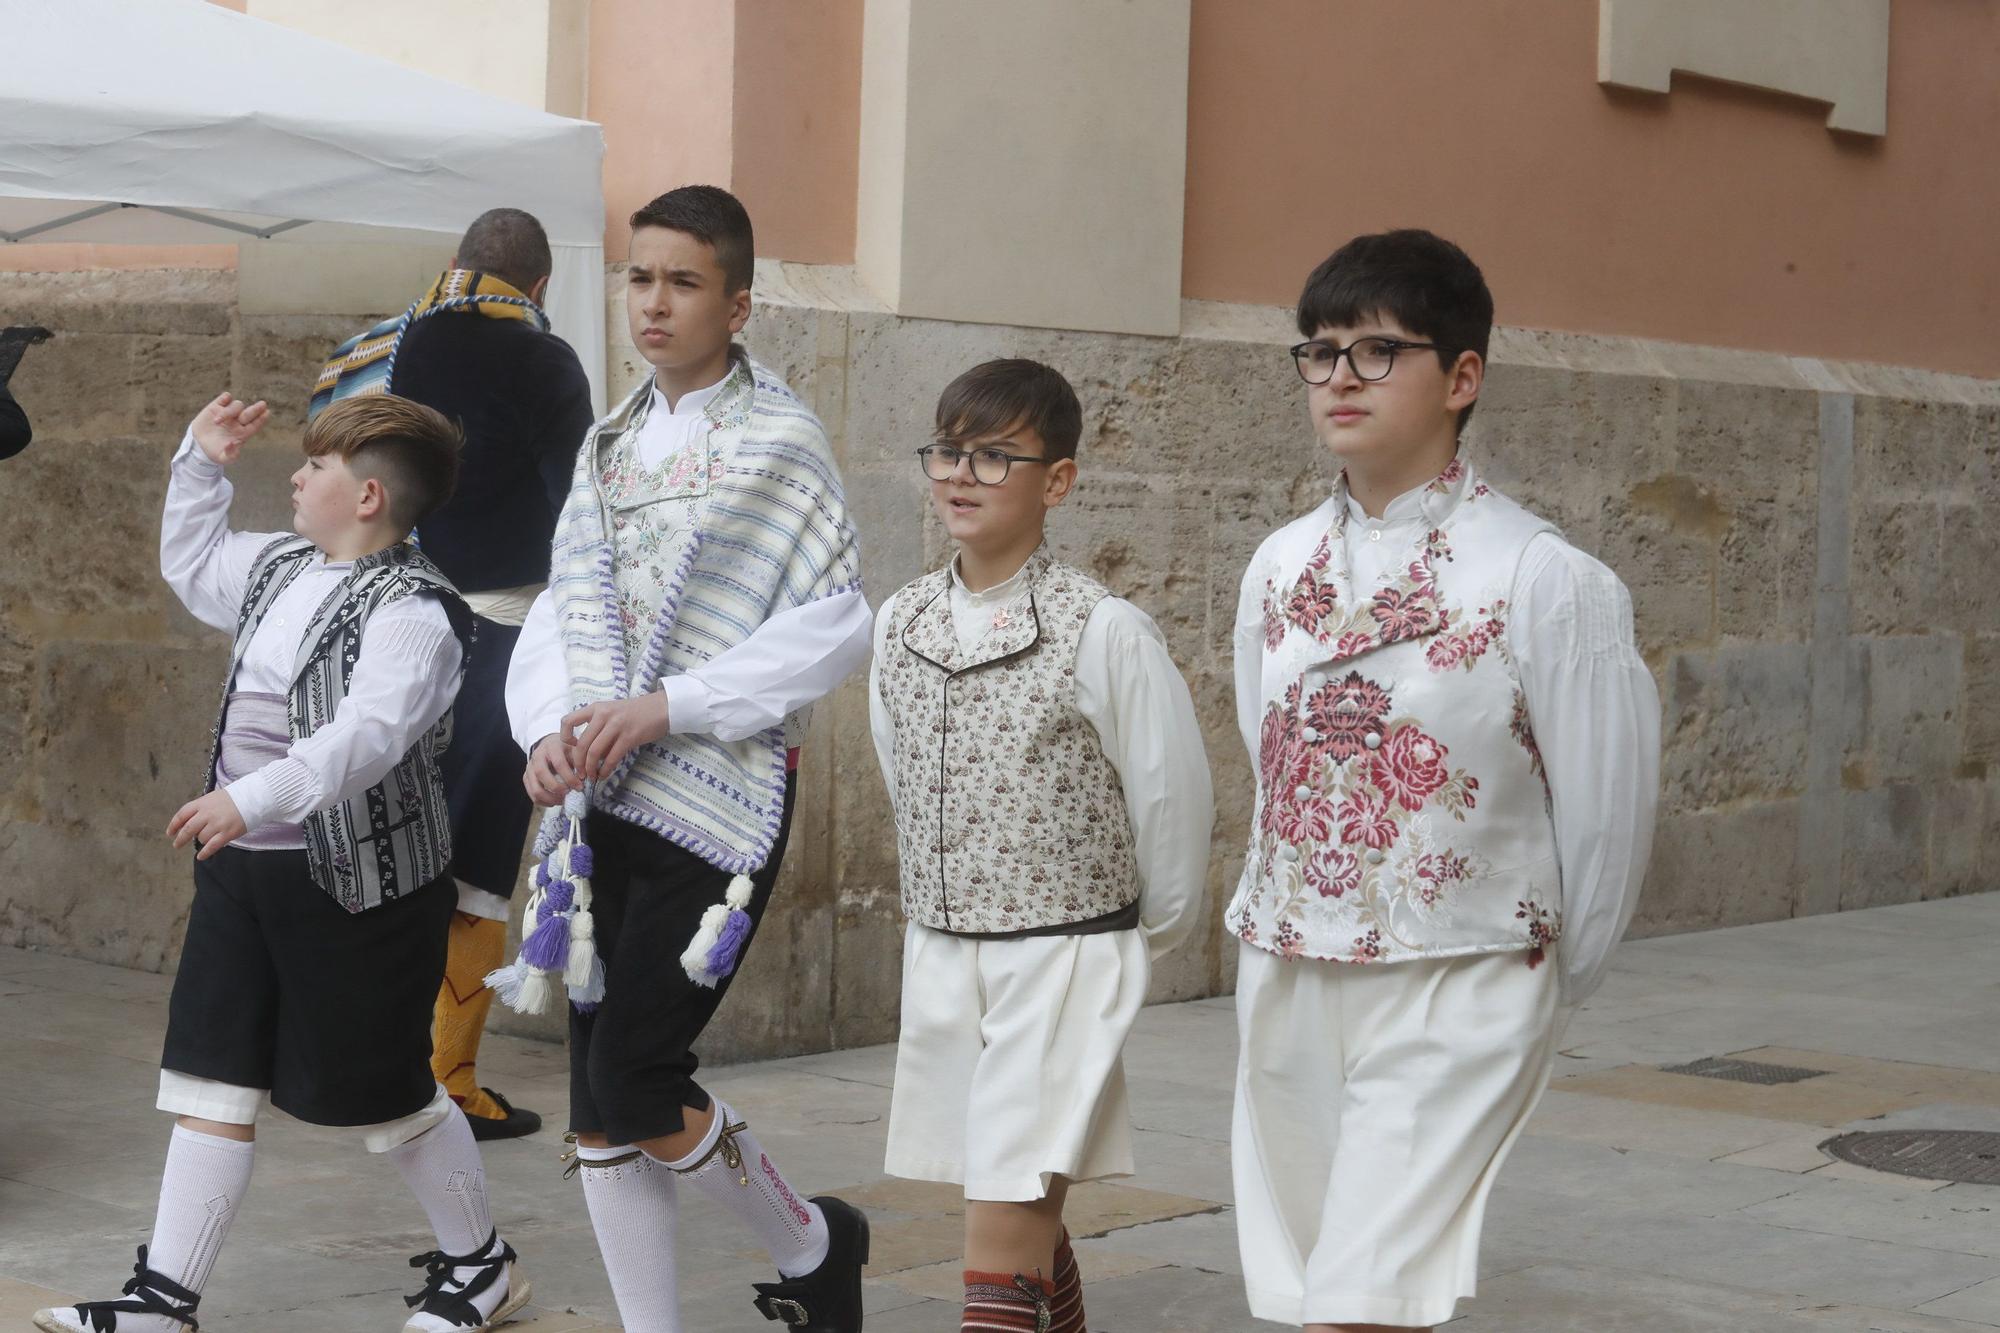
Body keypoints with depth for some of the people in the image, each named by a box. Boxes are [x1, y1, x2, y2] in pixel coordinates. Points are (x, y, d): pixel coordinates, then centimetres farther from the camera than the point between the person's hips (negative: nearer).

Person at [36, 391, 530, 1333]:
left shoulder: (411, 612, -18)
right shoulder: (277, 568, 10)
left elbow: (367, 736, -33)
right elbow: (189, 564, 32)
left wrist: (254, 796, -44)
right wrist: (200, 461, 22)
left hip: (359, 883, -8)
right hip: (243, 869, 8)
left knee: (386, 1095, 6)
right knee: (213, 1085, 6)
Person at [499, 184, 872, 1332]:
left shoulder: (778, 440, -7)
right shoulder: (614, 441, 14)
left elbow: (837, 628, -13)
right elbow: (562, 607, 13)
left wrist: (668, 707, -18)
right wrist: (548, 728, -7)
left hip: (718, 797, -7)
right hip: (601, 801, 7)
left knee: (634, 1084, -10)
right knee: (597, 1109, 6)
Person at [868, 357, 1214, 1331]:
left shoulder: (1104, 633, -13)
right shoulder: (901, 624, 4)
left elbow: (1172, 798, -5)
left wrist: (1145, 936, 6)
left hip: (1063, 963, -6)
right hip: (939, 956, 6)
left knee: (1005, 1223, -10)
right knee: (1023, 1215, 16)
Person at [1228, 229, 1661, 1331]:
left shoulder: (1544, 581, -11)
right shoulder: (1280, 567, 6)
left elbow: (1604, 813, -5)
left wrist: (1546, 983, 6)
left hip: (1451, 1001, -6)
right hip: (1285, 985, 6)